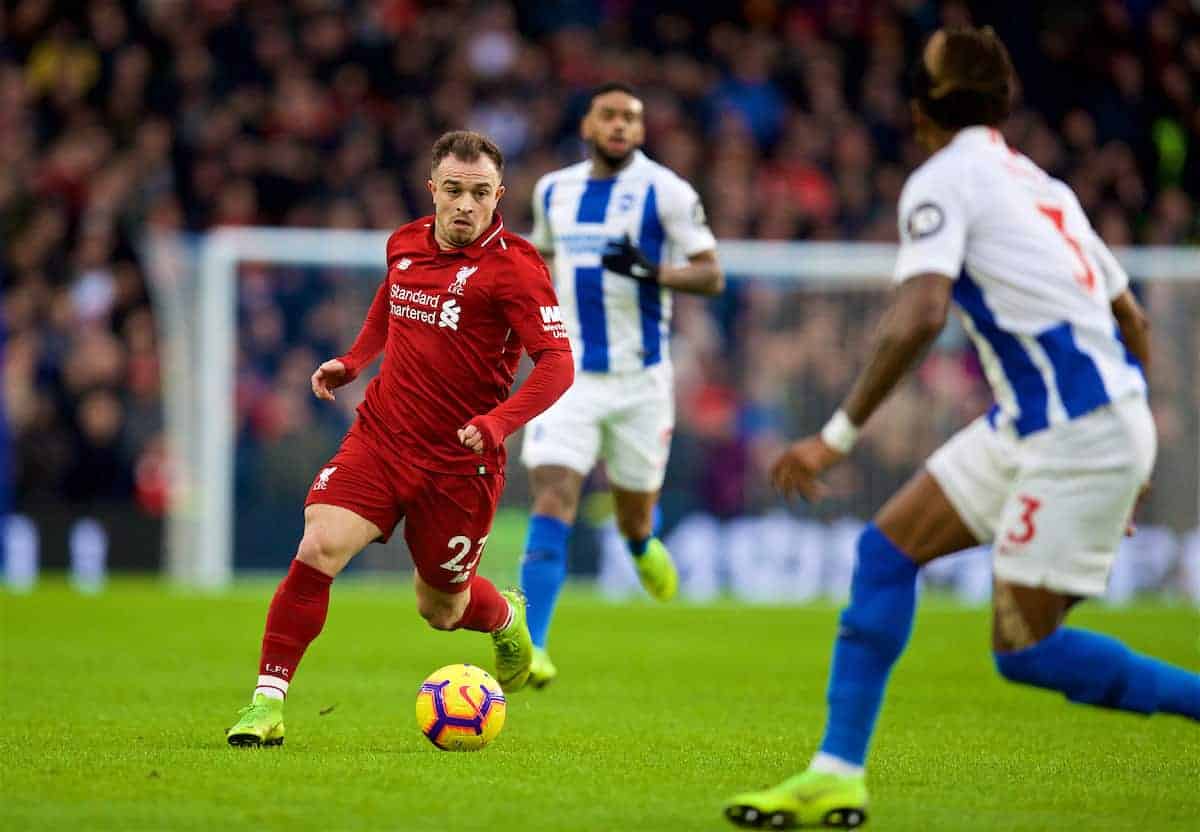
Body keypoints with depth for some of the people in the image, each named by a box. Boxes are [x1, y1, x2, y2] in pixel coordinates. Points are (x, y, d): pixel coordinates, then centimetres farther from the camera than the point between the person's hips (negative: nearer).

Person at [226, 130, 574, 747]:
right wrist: (350, 362, 13)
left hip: (460, 463, -3)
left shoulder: (513, 267, -12)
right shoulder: (405, 244, 5)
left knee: (440, 608, 10)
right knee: (319, 547, -19)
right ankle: (267, 702, -13)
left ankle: (506, 618, 47)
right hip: (380, 435, 3)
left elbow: (557, 363, -16)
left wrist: (497, 423, -30)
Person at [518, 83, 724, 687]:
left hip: (640, 379, -2)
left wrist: (652, 271, -24)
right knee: (551, 505, -15)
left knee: (634, 521, 11)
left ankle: (643, 546, 50)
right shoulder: (553, 190, 8)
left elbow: (711, 275, -7)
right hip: (570, 376, 2)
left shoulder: (666, 192, -5)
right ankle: (531, 648, -21)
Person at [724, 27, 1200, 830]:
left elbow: (920, 314, -24)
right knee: (887, 548, 6)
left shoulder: (943, 181, -7)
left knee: (1025, 649, -5)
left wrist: (838, 436, -21)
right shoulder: (1040, 184, 18)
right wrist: (1131, 452, 30)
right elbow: (1131, 318, 22)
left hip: (1074, 431, -9)